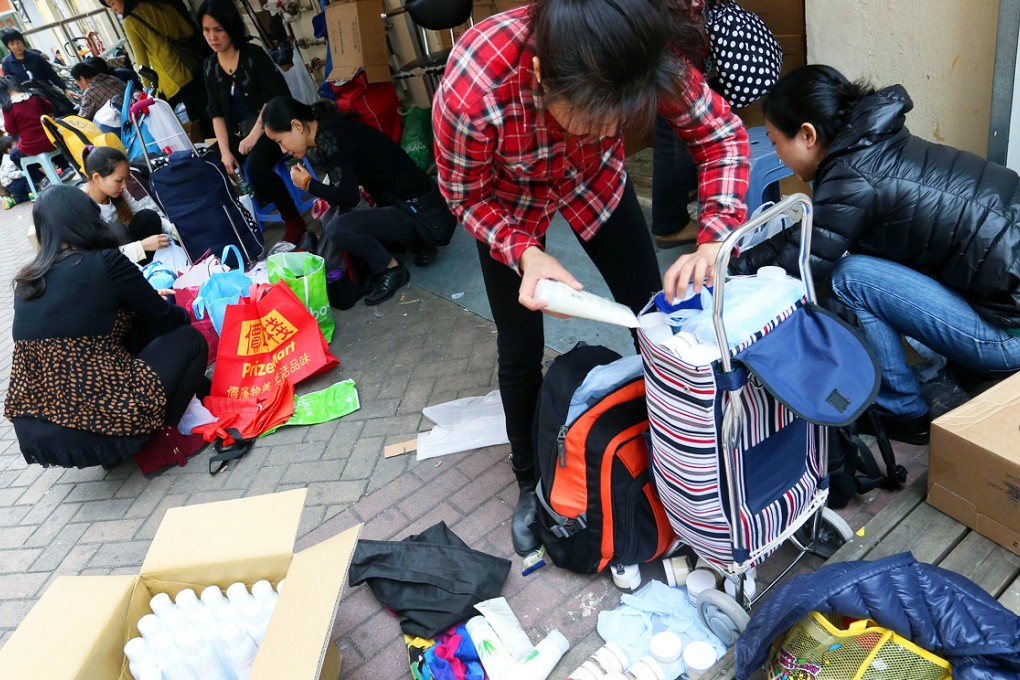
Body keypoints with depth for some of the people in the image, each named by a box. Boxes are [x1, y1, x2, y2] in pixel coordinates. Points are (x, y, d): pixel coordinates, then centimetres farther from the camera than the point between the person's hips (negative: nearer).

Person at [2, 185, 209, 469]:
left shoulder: (26, 281, 11)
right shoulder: (105, 263, -7)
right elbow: (164, 319, 5)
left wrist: (141, 299, 37)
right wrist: (182, 314, 27)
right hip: (106, 419, -7)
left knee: (135, 333, 23)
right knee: (189, 339, 11)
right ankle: (159, 435, 9)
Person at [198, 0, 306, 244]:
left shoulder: (254, 55, -6)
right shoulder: (210, 66, 7)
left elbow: (273, 98, -12)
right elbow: (216, 112, 4)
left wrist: (254, 136, -19)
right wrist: (225, 151, -9)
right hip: (239, 132, 5)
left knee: (256, 166, -32)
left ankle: (293, 220, -15)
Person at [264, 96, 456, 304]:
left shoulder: (329, 136, -17)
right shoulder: (329, 129, 10)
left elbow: (348, 197, -19)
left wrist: (308, 184, -5)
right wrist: (327, 198, 2)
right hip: (406, 205, 10)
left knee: (337, 228, -24)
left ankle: (392, 270, 0)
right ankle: (418, 245, 14)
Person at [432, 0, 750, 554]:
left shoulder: (648, 56, -35)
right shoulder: (470, 92, -41)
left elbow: (721, 135, -19)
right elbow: (468, 197, -21)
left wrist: (713, 239, -35)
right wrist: (525, 254, -39)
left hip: (596, 182, 2)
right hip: (507, 203, -2)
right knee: (520, 349, 1)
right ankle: (531, 482, 27)